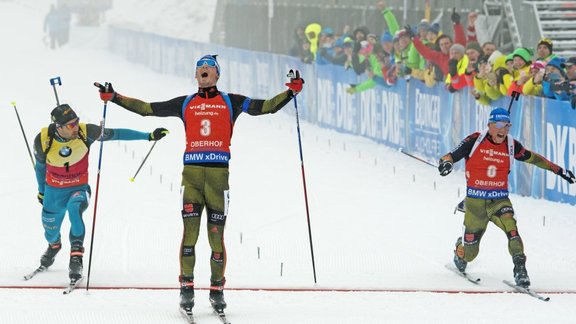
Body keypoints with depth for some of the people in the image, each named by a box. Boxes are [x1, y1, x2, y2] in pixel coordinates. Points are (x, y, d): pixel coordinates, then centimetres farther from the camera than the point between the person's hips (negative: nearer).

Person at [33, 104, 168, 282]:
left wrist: (149, 136, -12)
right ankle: (54, 246, 54)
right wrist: (41, 191, 15)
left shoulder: (85, 132, -24)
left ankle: (76, 259, -30)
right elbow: (40, 166, 0)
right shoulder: (43, 140, -21)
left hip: (79, 188, -2)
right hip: (53, 190, 2)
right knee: (51, 231, 14)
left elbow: (115, 134, -12)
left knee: (74, 208, -35)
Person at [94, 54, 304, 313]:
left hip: (219, 172, -1)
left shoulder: (231, 102, 12)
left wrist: (291, 92, -4)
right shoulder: (185, 104, 15)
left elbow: (265, 107, 8)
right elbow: (147, 108, 17)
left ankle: (217, 290, 8)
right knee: (189, 232, -7)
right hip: (191, 172, 1)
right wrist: (113, 97, 13)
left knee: (217, 235, -2)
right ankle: (186, 289, -2)